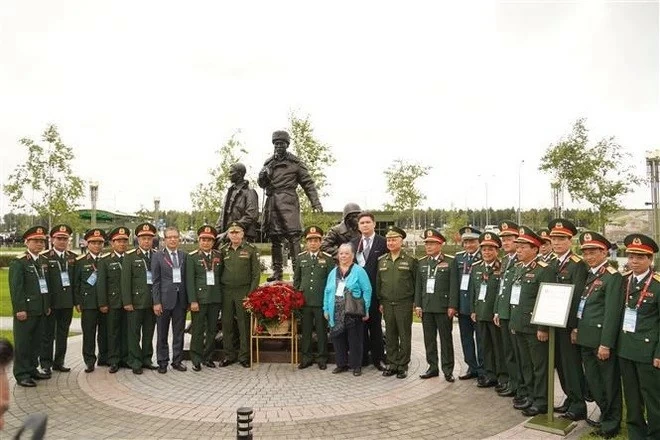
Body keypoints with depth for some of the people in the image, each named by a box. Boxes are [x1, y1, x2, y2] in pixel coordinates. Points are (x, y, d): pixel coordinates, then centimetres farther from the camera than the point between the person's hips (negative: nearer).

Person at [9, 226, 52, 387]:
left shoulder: (44, 261, 12)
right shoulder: (18, 262, -9)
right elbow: (15, 288, -13)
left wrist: (48, 305, 13)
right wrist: (19, 309, -16)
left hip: (40, 310, 7)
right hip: (25, 310, -7)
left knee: (36, 342, 14)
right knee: (23, 343, 2)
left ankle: (32, 369, 25)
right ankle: (21, 374, 10)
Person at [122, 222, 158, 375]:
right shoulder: (130, 256, -2)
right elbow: (125, 280, -6)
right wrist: (127, 302, -11)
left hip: (153, 301, 3)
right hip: (136, 301, -3)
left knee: (149, 333, 12)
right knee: (134, 333, 4)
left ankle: (146, 359, 23)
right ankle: (135, 363, 13)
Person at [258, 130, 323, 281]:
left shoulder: (295, 162, 5)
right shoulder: (268, 163, 17)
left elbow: (308, 183, 4)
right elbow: (261, 184, 20)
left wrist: (316, 203, -4)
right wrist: (263, 175, -3)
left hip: (288, 202, -5)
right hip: (272, 203, 5)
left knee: (293, 237, -12)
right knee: (274, 238, 7)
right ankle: (277, 272, 15)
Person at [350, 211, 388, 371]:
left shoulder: (383, 242, -2)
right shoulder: (353, 243, 10)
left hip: (375, 291, -3)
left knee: (376, 326, 6)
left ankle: (378, 358, 16)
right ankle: (362, 358, 18)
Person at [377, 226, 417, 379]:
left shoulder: (410, 260, -3)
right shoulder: (381, 261, 9)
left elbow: (417, 282, 0)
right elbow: (378, 282, 14)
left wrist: (415, 302, -3)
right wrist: (380, 302, 10)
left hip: (404, 304, -4)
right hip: (387, 304, 4)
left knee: (404, 336, 3)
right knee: (390, 336, 9)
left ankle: (403, 366, 13)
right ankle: (392, 364, 19)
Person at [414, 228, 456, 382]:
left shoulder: (450, 261, -4)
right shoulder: (422, 262, 11)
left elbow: (454, 285, -7)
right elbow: (418, 285, 11)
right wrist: (418, 305, 5)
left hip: (443, 307, -5)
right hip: (426, 307, 5)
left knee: (446, 339, 3)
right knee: (429, 339, 10)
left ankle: (448, 370, 12)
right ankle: (433, 367, 21)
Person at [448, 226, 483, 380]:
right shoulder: (459, 257, 9)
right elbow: (455, 282, 8)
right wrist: (452, 304, 4)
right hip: (462, 305, 6)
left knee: (480, 338, 5)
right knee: (466, 338, 14)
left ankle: (483, 369, 17)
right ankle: (472, 367, 26)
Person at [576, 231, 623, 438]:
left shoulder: (612, 277, -15)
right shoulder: (590, 275, 12)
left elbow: (612, 312, -18)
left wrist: (605, 344, -19)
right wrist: (576, 328, 10)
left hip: (601, 338, -8)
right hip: (586, 338, 8)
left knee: (609, 382, 7)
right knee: (592, 380, 18)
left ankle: (611, 423, 22)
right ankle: (604, 413, 36)